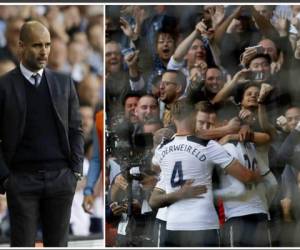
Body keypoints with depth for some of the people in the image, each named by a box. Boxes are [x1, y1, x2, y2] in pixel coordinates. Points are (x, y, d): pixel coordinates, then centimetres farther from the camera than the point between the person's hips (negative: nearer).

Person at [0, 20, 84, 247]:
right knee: (22, 244, -1)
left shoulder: (64, 83, 9)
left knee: (57, 244, 5)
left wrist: (76, 170, 2)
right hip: (22, 179, -2)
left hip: (60, 178, 2)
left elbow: (76, 129, 11)